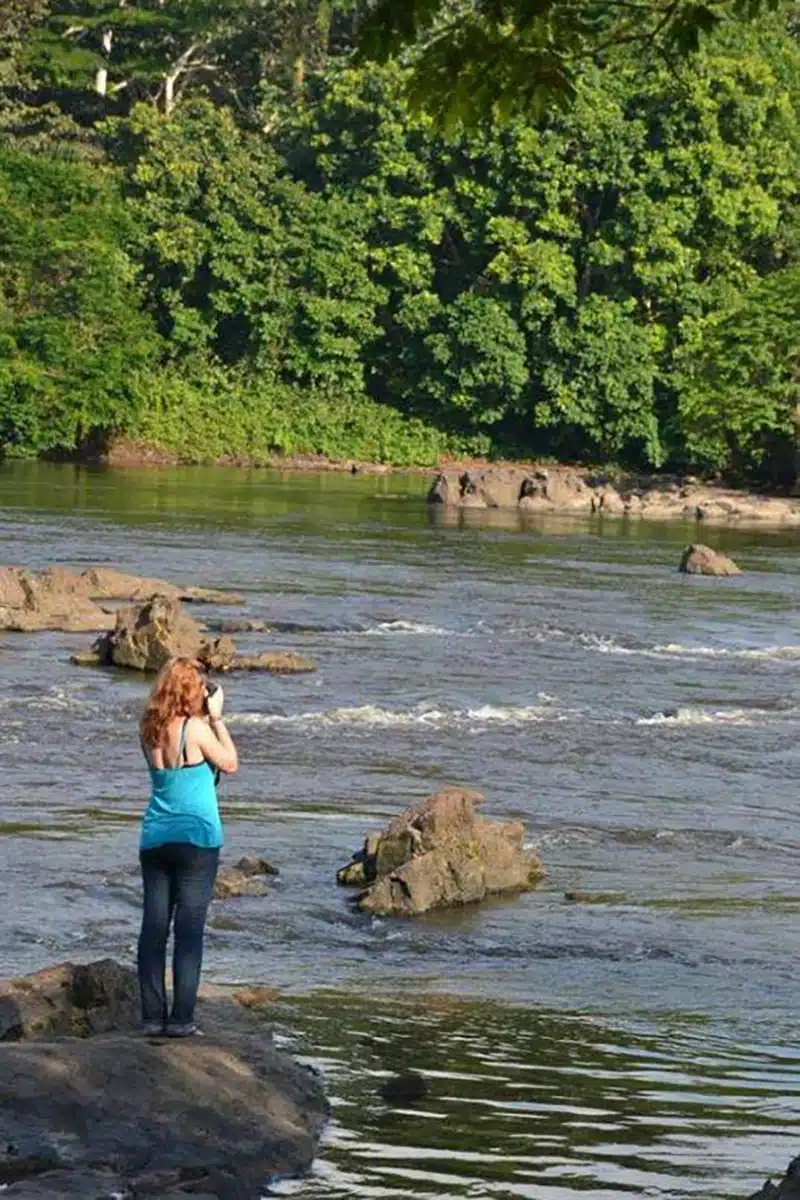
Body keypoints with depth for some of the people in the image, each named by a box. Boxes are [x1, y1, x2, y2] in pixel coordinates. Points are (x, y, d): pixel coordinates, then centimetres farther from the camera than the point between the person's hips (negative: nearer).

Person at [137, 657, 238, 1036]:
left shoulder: (150, 731, 4)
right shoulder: (196, 729, -13)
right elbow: (230, 763, 0)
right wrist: (216, 718, 3)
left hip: (155, 838, 5)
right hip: (196, 838, -5)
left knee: (154, 927, 6)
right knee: (189, 928, -2)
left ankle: (152, 1015, 7)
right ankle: (181, 1017, -4)